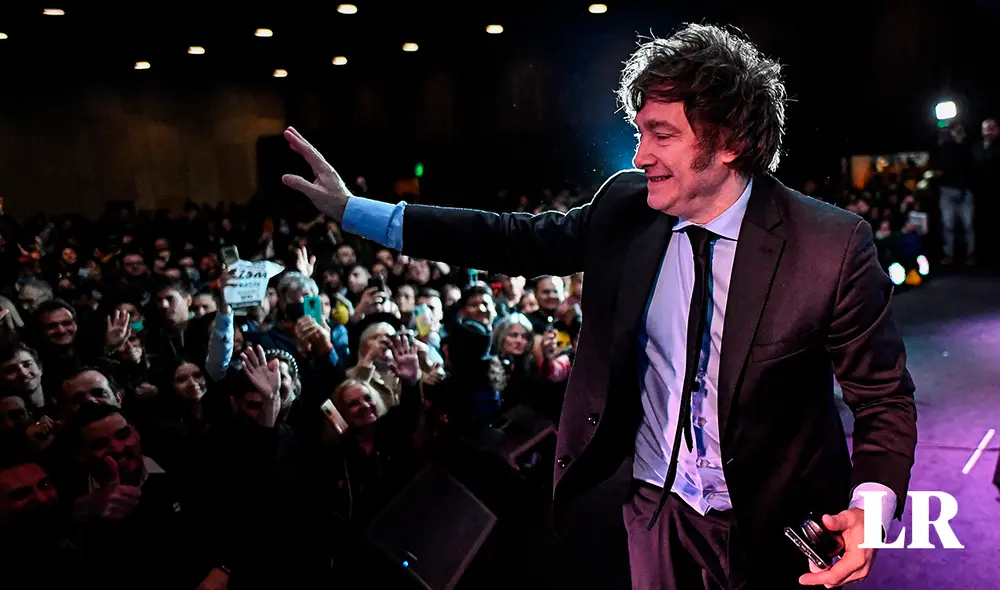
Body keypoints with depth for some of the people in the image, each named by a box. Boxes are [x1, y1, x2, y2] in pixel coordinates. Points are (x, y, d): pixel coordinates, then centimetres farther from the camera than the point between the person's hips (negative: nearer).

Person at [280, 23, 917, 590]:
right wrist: (352, 209, -1)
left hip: (775, 527, -2)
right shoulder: (626, 206, -8)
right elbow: (521, 239, 0)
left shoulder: (833, 245, -19)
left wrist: (871, 508, -29)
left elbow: (886, 398, -10)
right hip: (657, 509, 3)